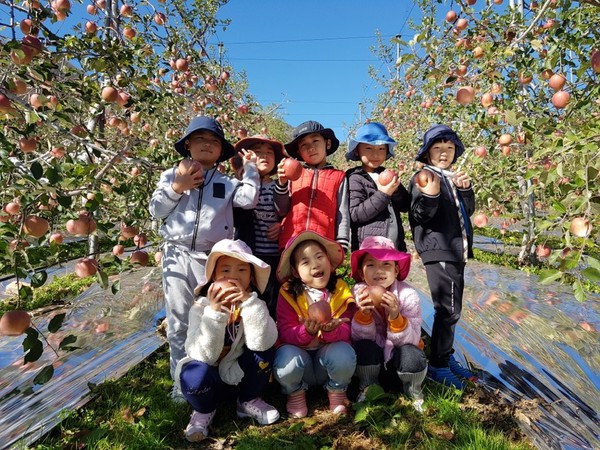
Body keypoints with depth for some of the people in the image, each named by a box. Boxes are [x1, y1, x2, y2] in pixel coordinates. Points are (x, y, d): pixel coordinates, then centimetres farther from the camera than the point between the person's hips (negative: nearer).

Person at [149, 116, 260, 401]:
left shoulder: (226, 182, 11)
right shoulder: (172, 175, 12)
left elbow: (248, 200, -6)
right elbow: (156, 210, 5)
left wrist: (250, 168, -2)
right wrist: (176, 187, -6)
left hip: (213, 259, 0)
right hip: (178, 257, 1)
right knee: (179, 323, 6)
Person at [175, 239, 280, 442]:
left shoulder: (255, 304, -13)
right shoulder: (201, 307, -18)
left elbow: (262, 342, -31)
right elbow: (204, 355, -28)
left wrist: (249, 302, -40)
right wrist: (214, 313, -39)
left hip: (241, 375, 2)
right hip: (211, 379, -2)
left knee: (264, 350, -24)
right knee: (194, 375, -34)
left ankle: (249, 402, 4)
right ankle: (204, 411, 3)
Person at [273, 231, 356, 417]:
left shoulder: (341, 291, -7)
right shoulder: (288, 294, -11)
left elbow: (345, 332, -12)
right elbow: (286, 334, -16)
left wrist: (332, 331, -36)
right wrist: (306, 332, -37)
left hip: (328, 355, 1)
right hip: (299, 353, -1)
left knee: (344, 354, -32)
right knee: (287, 358, -35)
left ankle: (336, 392, 4)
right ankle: (296, 393, 3)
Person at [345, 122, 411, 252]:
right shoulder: (355, 179, -5)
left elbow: (406, 206, 9)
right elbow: (354, 215, -14)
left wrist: (396, 187, -9)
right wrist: (382, 195, -19)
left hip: (396, 246, 6)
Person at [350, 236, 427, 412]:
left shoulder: (408, 295, -20)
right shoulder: (358, 293, -17)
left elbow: (411, 340, -23)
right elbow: (360, 338, -16)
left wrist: (395, 317, -41)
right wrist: (363, 314, -35)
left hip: (398, 357, -1)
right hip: (372, 359, 1)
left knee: (411, 355, -32)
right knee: (363, 348, -30)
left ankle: (413, 392, 4)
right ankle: (368, 389, 3)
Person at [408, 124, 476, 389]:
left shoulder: (454, 178, 17)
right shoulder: (423, 178, -6)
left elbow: (468, 211, 11)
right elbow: (419, 216, -13)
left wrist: (465, 189, -6)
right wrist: (429, 194, -31)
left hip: (456, 249, 8)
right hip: (438, 250, -8)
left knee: (452, 308, 14)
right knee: (448, 309, -8)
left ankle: (446, 356, 27)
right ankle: (437, 365, 3)